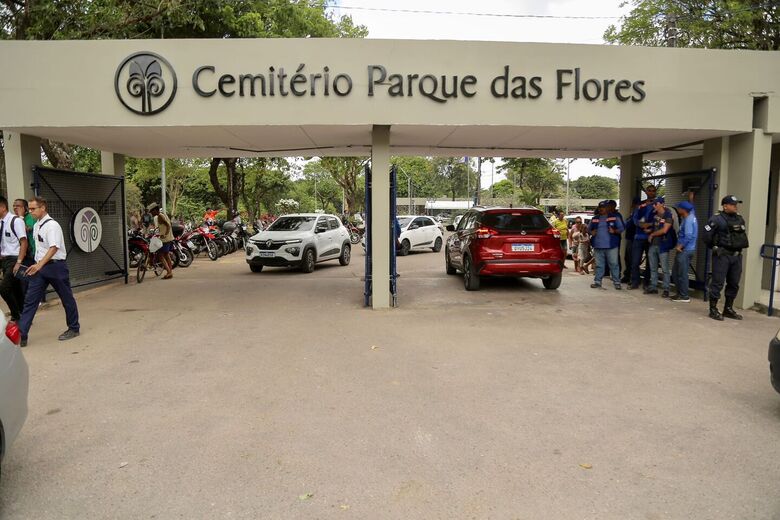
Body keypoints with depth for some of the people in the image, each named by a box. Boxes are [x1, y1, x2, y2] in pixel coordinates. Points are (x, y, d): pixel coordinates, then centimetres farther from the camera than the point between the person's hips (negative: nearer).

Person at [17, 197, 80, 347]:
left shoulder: (52, 225, -14)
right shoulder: (36, 226, 11)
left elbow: (54, 248, -24)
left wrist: (39, 265, -32)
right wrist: (37, 265, 12)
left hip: (55, 266, -7)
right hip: (39, 266, 7)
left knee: (66, 299, 7)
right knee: (30, 300, 1)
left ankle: (74, 328, 23)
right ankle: (21, 336, 2)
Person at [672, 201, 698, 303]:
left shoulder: (688, 220, -17)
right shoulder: (691, 215, 11)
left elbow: (688, 236, -24)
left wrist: (680, 246, -17)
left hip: (685, 250, -10)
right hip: (684, 250, 10)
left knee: (682, 273, -5)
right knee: (677, 272, 14)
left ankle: (684, 296, 0)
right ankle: (680, 293, 20)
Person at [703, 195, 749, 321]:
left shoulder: (740, 219, 12)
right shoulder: (717, 219, -8)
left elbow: (744, 234, 25)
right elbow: (707, 235, -9)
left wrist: (741, 246, 15)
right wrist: (714, 247, -3)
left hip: (737, 255, 7)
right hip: (722, 255, -7)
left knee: (734, 283, 11)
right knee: (718, 282, -6)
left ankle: (728, 309, 21)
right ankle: (713, 309, -1)